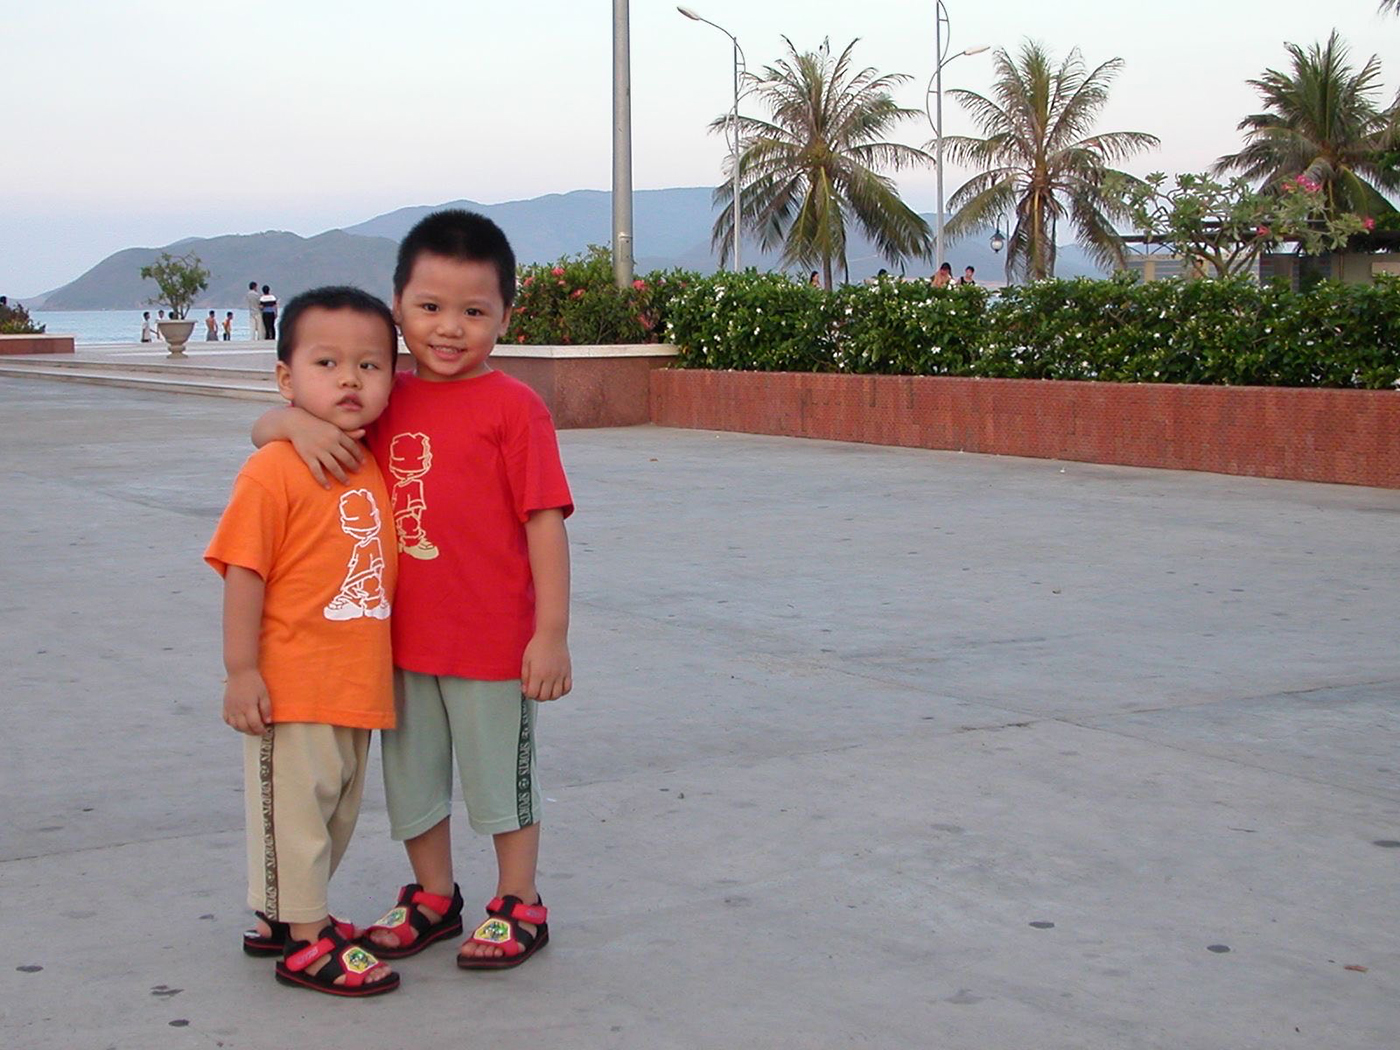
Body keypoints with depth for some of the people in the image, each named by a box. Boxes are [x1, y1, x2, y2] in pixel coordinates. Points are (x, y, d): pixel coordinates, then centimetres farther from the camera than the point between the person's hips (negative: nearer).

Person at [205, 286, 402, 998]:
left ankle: (284, 915, 33)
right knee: (294, 805, 1)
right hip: (292, 686, -8)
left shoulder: (373, 469, 8)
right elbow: (243, 573, -15)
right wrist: (240, 671, -18)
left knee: (337, 810, 18)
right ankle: (304, 941, 11)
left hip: (359, 688, 8)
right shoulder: (274, 471, -14)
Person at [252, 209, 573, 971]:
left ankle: (519, 907, 27)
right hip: (402, 638, 6)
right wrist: (299, 422, -16)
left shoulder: (513, 408, -12)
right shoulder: (384, 402, 4)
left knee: (502, 773, 11)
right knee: (412, 776, 19)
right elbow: (263, 428, 8)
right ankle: (432, 897, 37)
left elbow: (545, 521, -13)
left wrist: (552, 632, -16)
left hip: (492, 643, -5)